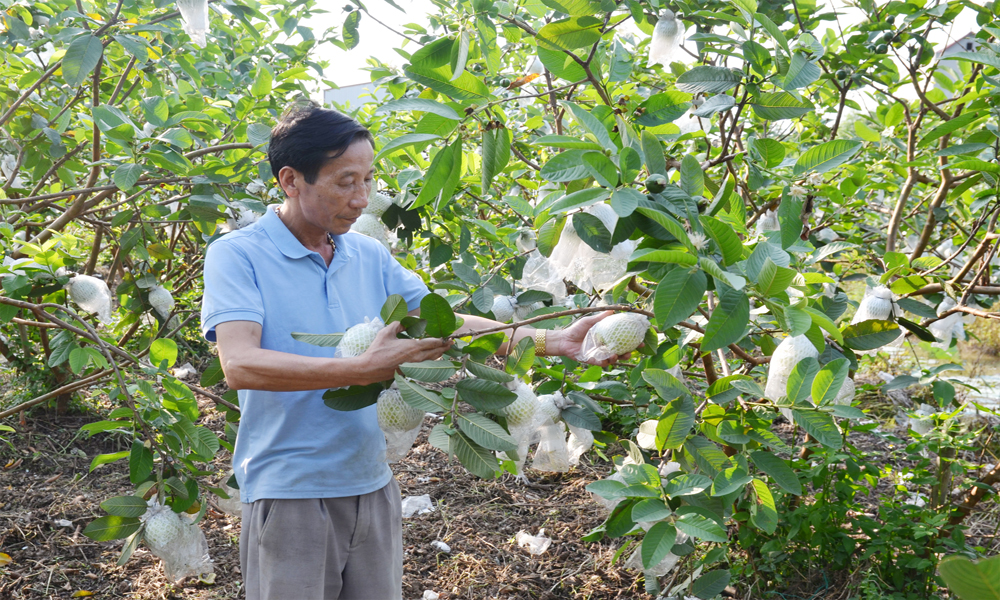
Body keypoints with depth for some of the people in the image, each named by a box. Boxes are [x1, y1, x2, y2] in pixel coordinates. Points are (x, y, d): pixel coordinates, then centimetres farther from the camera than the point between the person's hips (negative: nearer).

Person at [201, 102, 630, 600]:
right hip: (289, 494, -5)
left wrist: (553, 341, -6)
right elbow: (240, 366, -22)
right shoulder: (237, 255, -9)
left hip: (372, 487, 5)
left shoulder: (370, 257, 8)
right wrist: (364, 369, -28)